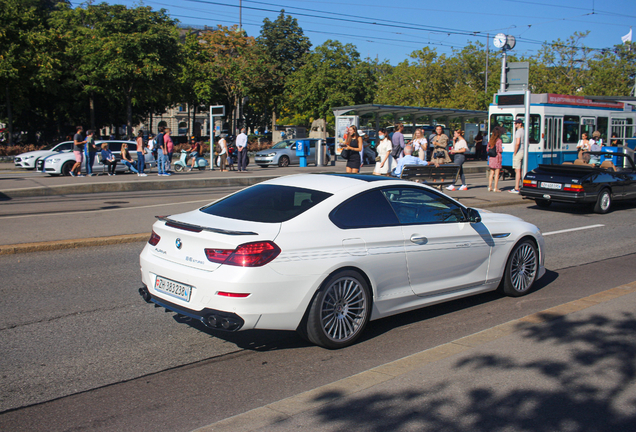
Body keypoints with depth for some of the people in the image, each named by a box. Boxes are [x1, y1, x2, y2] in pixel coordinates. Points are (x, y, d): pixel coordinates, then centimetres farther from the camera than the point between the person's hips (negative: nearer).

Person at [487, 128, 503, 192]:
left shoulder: (490, 140, 5)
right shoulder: (499, 140, -11)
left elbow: (488, 149, 8)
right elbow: (500, 150, -12)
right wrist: (502, 150, 8)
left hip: (491, 157, 5)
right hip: (497, 157, -5)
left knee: (491, 172, 13)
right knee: (497, 173, 0)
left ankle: (490, 187, 14)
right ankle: (495, 188, 0)